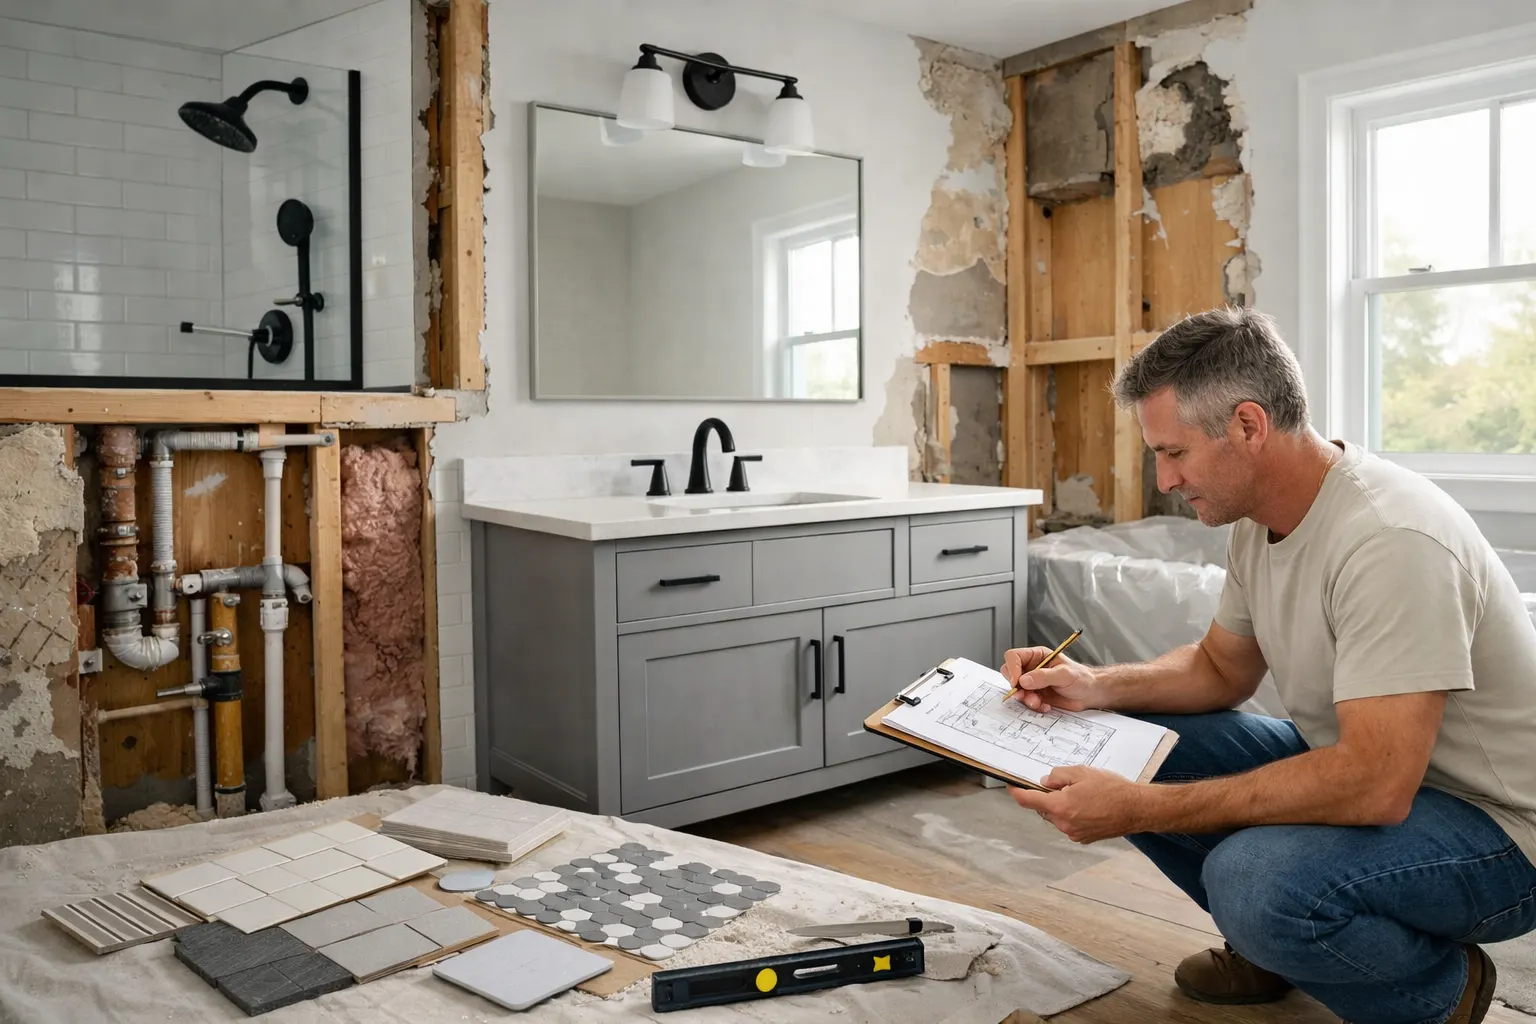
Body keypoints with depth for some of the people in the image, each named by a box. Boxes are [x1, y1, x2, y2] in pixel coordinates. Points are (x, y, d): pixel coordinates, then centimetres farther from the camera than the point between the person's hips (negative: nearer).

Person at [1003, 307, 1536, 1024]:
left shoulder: (1391, 540, -30)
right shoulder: (1260, 517, -1)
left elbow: (1376, 785, -35)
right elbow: (1223, 668, 12)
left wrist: (1140, 809, -34)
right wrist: (1096, 685, -6)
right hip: (1360, 768, 8)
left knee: (1254, 878, -34)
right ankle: (1270, 945, 16)